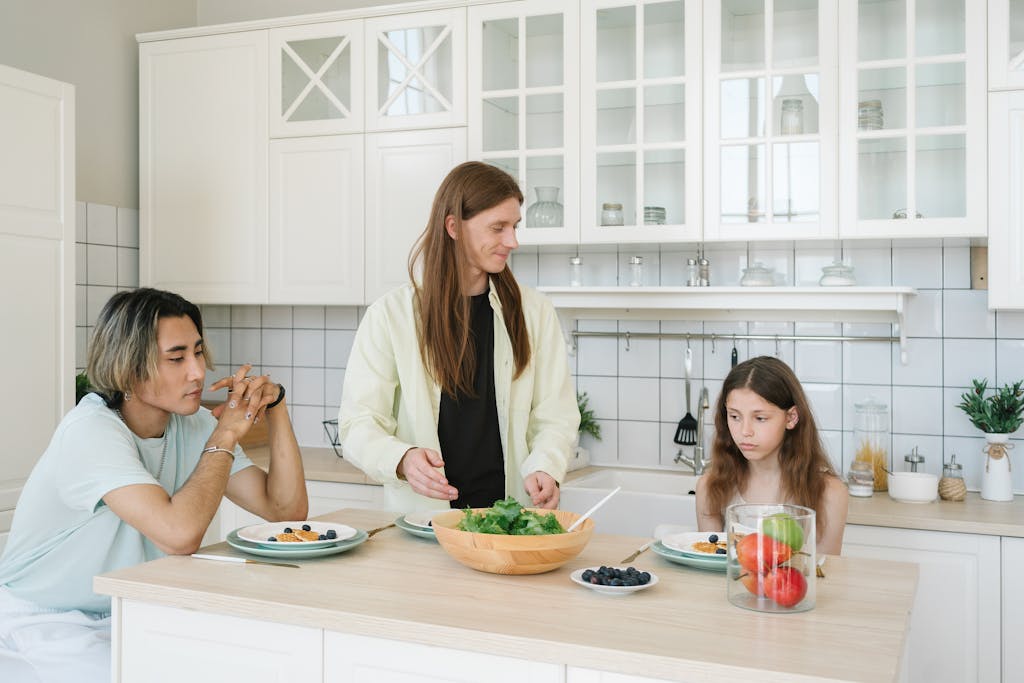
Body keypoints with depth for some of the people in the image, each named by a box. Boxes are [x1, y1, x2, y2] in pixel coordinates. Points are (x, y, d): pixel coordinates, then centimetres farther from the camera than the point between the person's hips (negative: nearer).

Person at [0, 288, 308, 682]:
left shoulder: (192, 423, -3)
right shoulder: (92, 431, -24)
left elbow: (287, 509, -5)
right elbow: (180, 534, -38)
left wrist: (274, 406, -14)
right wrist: (225, 436, -25)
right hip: (44, 629, -6)